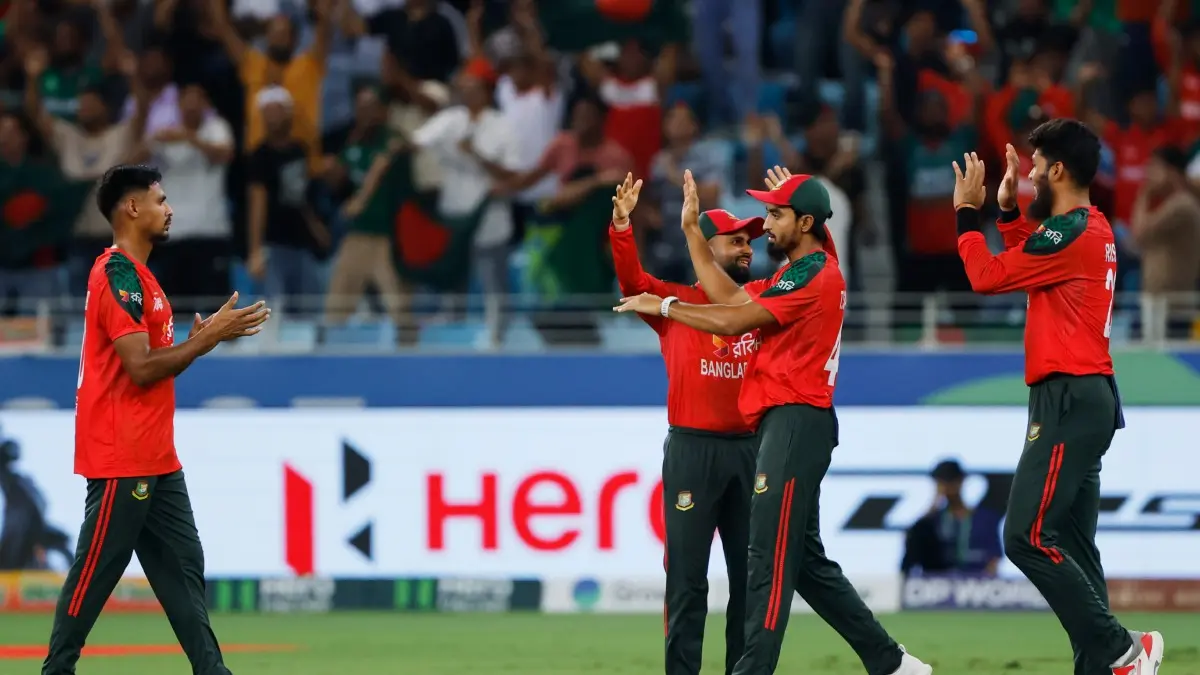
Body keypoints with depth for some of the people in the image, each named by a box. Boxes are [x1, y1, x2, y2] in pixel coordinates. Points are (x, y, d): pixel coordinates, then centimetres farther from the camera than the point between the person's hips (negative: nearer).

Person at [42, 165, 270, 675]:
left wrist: (200, 340, 8)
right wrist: (210, 337, -16)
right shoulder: (118, 275, -15)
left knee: (183, 566, 7)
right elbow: (141, 368, -21)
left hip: (155, 457, 10)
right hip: (120, 458, -10)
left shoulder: (136, 274, 16)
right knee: (94, 573, -4)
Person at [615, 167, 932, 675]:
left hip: (796, 423, -11)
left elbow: (733, 321, -16)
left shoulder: (814, 275, -12)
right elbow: (731, 298, 17)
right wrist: (692, 231, 17)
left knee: (770, 557, -14)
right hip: (785, 422, 11)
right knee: (804, 560, 13)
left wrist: (664, 306, -7)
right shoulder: (801, 273, 20)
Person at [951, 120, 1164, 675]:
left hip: (1069, 400, -10)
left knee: (1028, 538, -13)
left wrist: (968, 212, -1)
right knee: (1072, 545, 9)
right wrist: (1008, 211, 22)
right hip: (1088, 398, 10)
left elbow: (987, 277, -12)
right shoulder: (1093, 229, 14)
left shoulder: (1070, 234, -16)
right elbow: (1025, 267, 29)